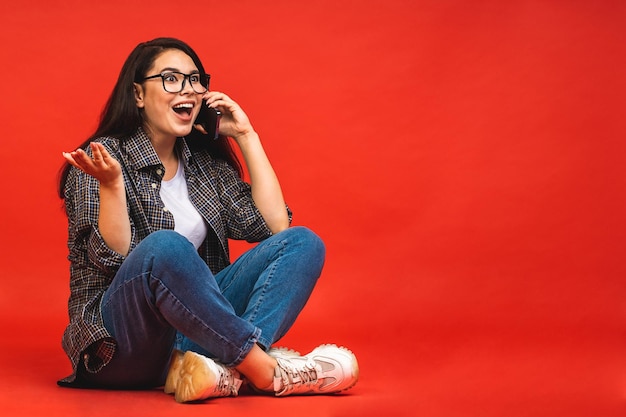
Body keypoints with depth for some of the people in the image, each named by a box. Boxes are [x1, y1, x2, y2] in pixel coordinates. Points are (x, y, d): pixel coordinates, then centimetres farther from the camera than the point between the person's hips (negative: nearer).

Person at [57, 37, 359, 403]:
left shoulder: (206, 162, 13)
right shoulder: (104, 157, -4)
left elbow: (275, 224, 3)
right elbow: (113, 260, -14)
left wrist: (247, 136, 5)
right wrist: (110, 184, -30)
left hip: (193, 325, 7)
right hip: (121, 344, -6)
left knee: (302, 242, -9)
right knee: (164, 247, -36)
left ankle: (223, 369, -34)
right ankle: (265, 369, -28)